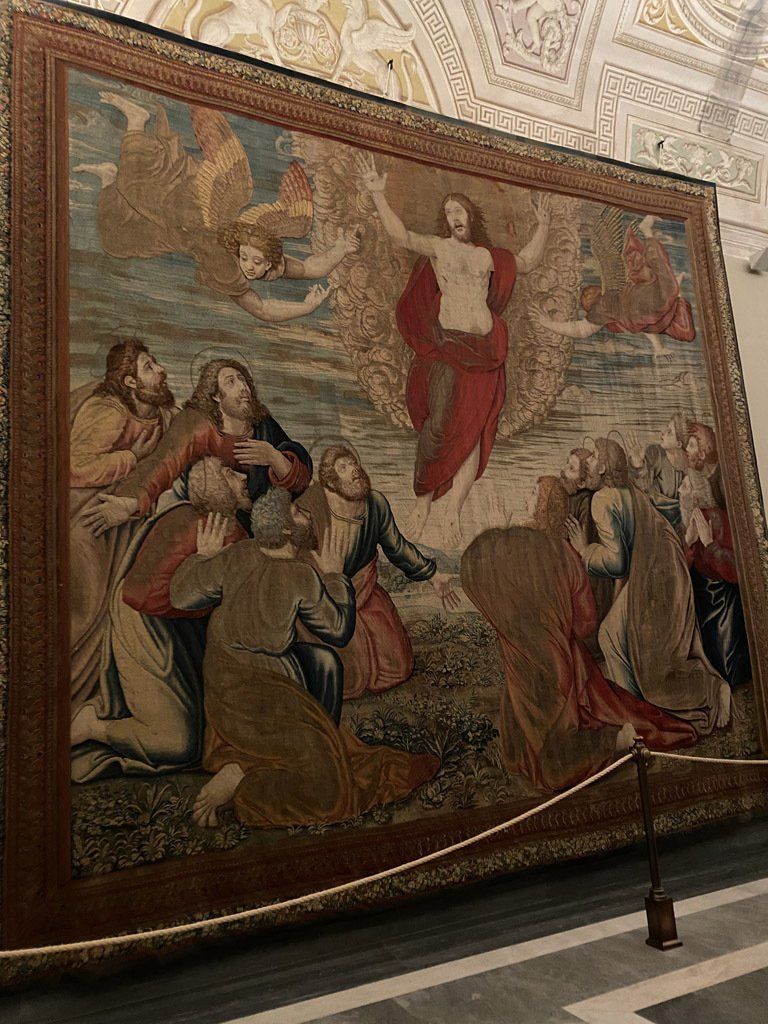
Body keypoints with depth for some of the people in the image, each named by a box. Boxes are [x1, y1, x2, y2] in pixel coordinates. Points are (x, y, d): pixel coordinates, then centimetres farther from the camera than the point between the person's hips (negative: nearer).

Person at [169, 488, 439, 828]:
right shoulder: (302, 577, -18)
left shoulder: (235, 557, -6)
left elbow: (181, 596, 4)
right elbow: (339, 631, -3)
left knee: (323, 660, 25)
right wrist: (333, 575, 4)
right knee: (325, 784, -2)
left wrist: (202, 556, 18)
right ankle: (239, 777, -16)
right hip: (261, 695, -7)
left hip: (221, 684, 7)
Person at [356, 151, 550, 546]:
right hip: (446, 347, -4)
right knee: (440, 424, -17)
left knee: (473, 430, -5)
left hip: (485, 352, 4)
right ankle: (422, 504, -4)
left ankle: (454, 513, -3)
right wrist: (378, 194, -14)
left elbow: (527, 261, 39)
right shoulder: (438, 247, 11)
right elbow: (400, 235, -7)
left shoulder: (488, 257, 23)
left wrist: (543, 225, 36)